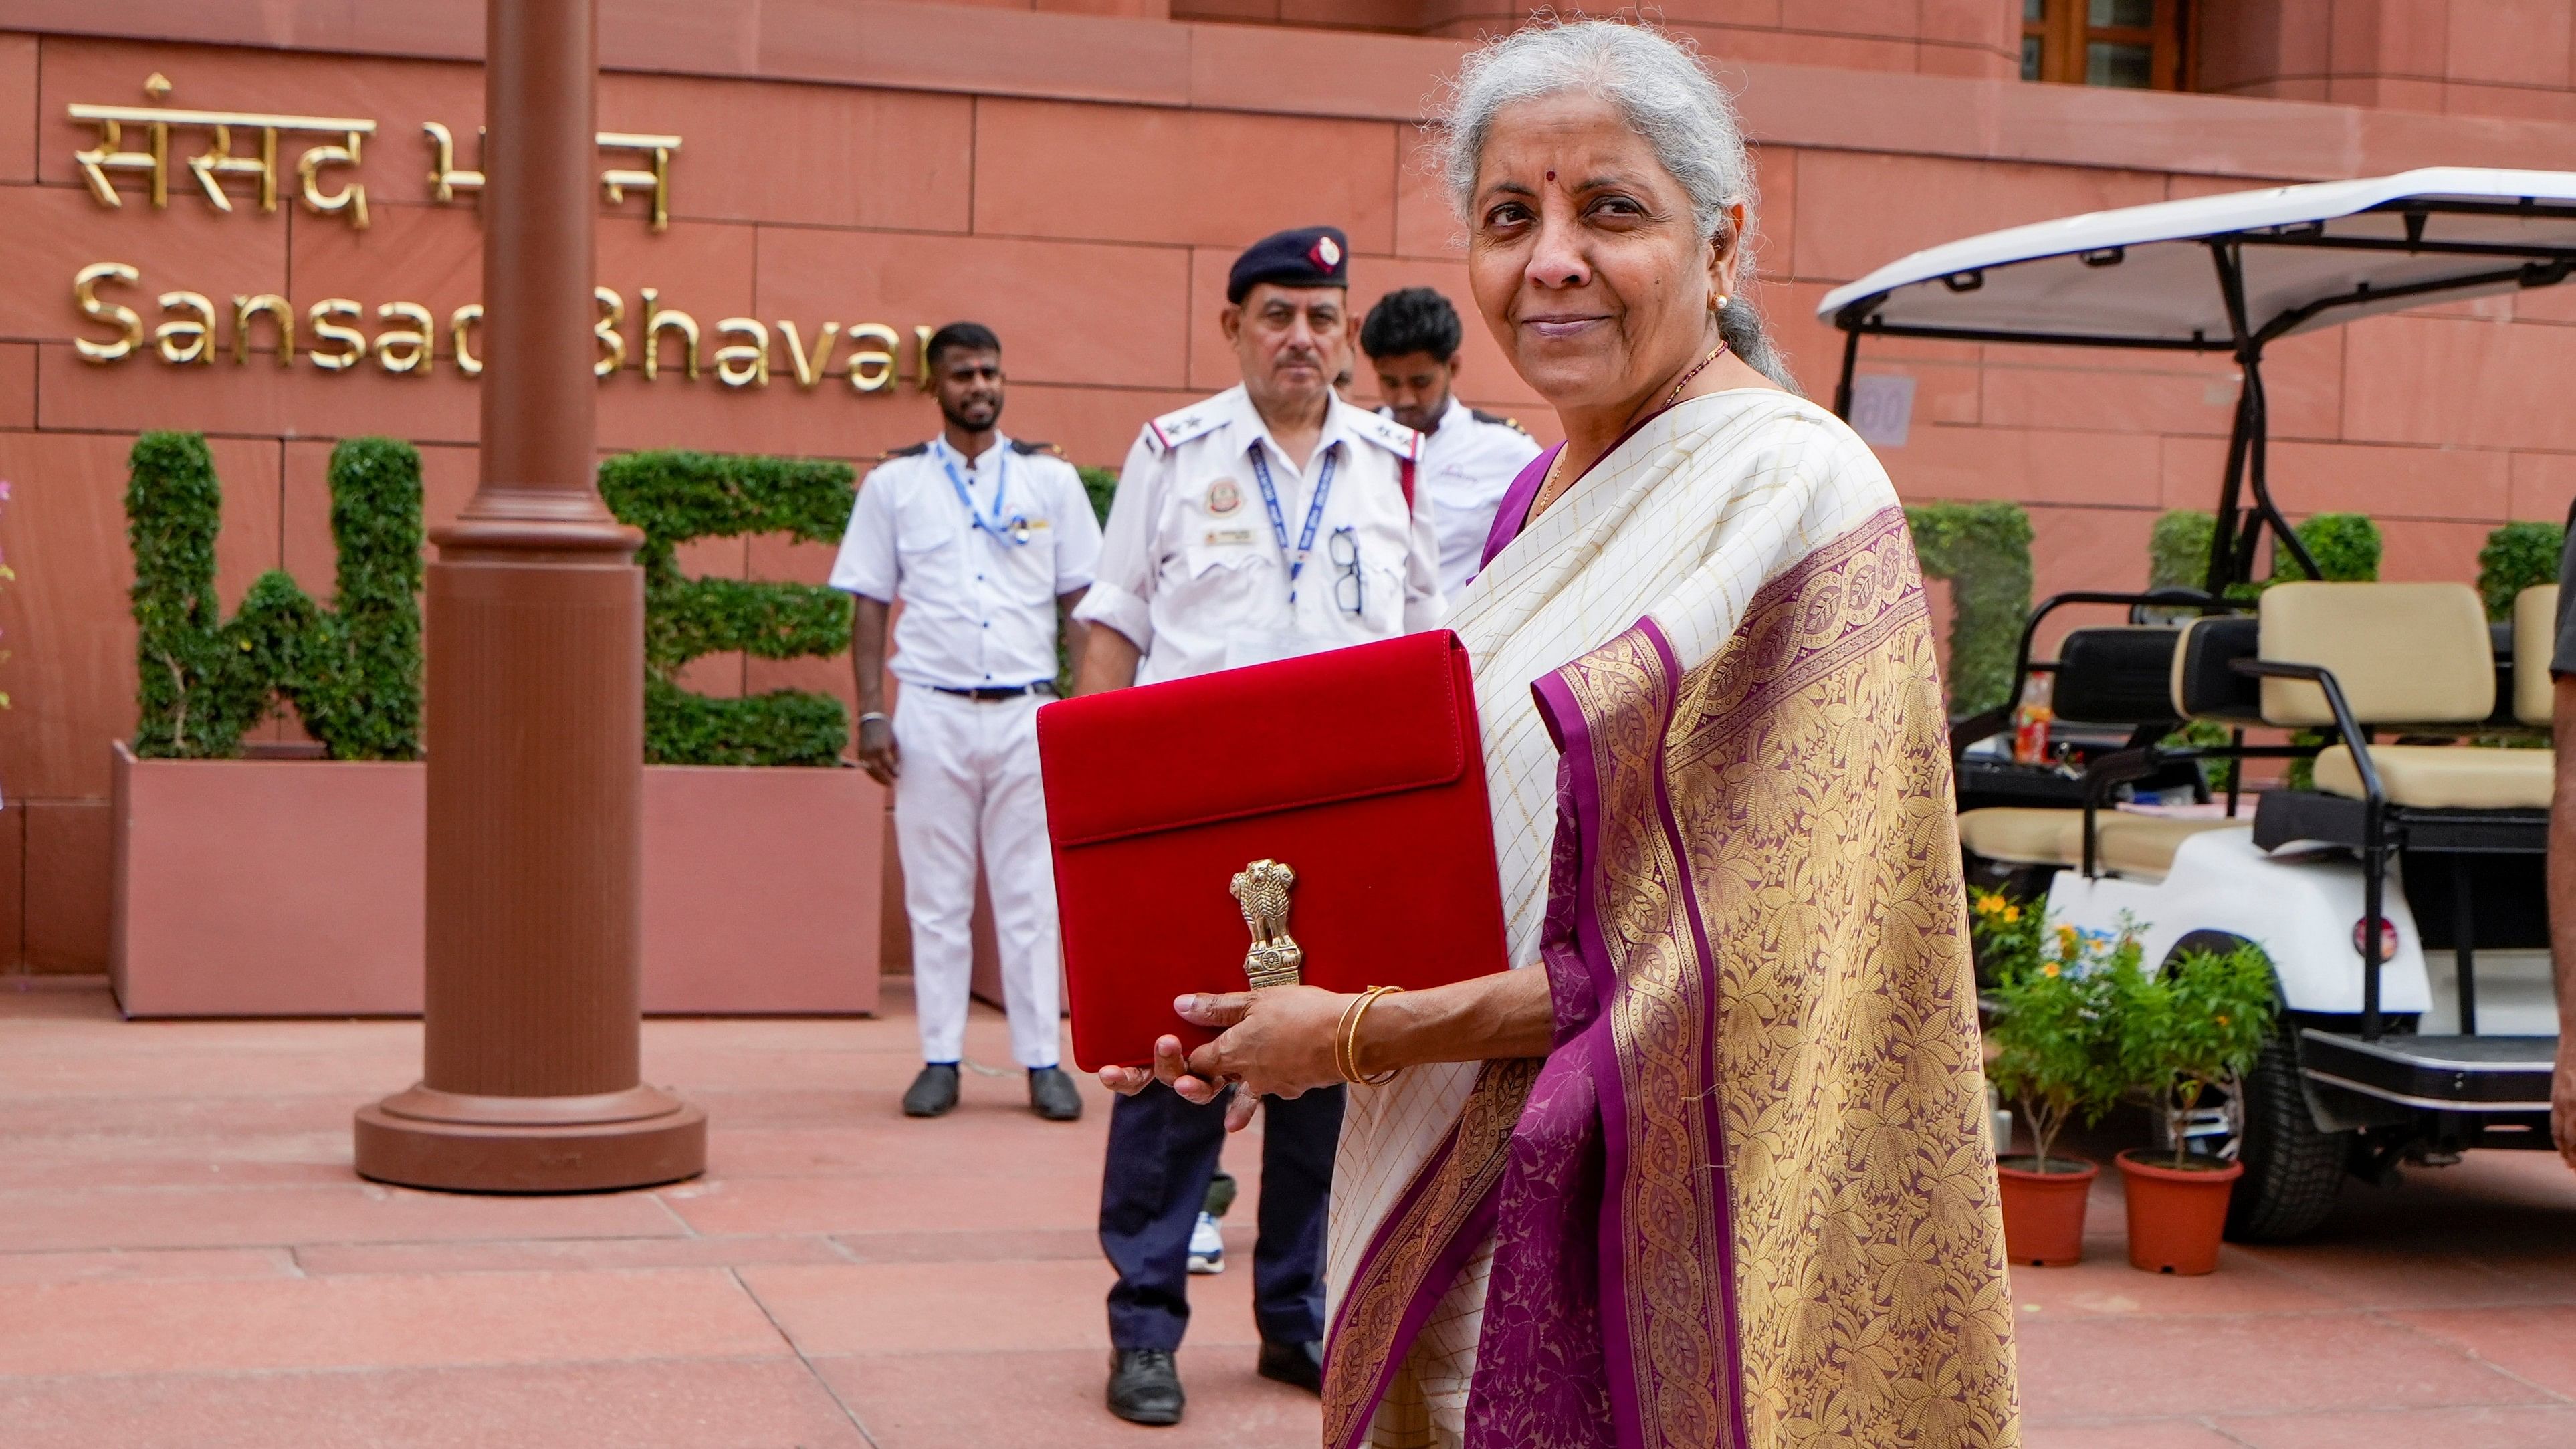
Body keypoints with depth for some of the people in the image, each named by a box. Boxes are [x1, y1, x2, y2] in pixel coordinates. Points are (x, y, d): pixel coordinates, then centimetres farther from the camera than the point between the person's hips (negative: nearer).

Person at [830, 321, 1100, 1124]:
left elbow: (1083, 602, 9)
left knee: (1031, 893, 0)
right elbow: (870, 605, 8)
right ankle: (940, 1059, 9)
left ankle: (1043, 1061, 4)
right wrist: (871, 715, -2)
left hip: (1027, 711, 0)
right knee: (936, 897, 3)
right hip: (931, 711, 0)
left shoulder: (1052, 479, 8)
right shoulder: (894, 483, 8)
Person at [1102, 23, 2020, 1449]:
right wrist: (1278, 998, -1)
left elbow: (1741, 967, -20)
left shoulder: (1793, 499, -14)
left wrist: (1355, 1037, -15)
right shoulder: (1541, 499, 11)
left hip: (1647, 1226, -7)